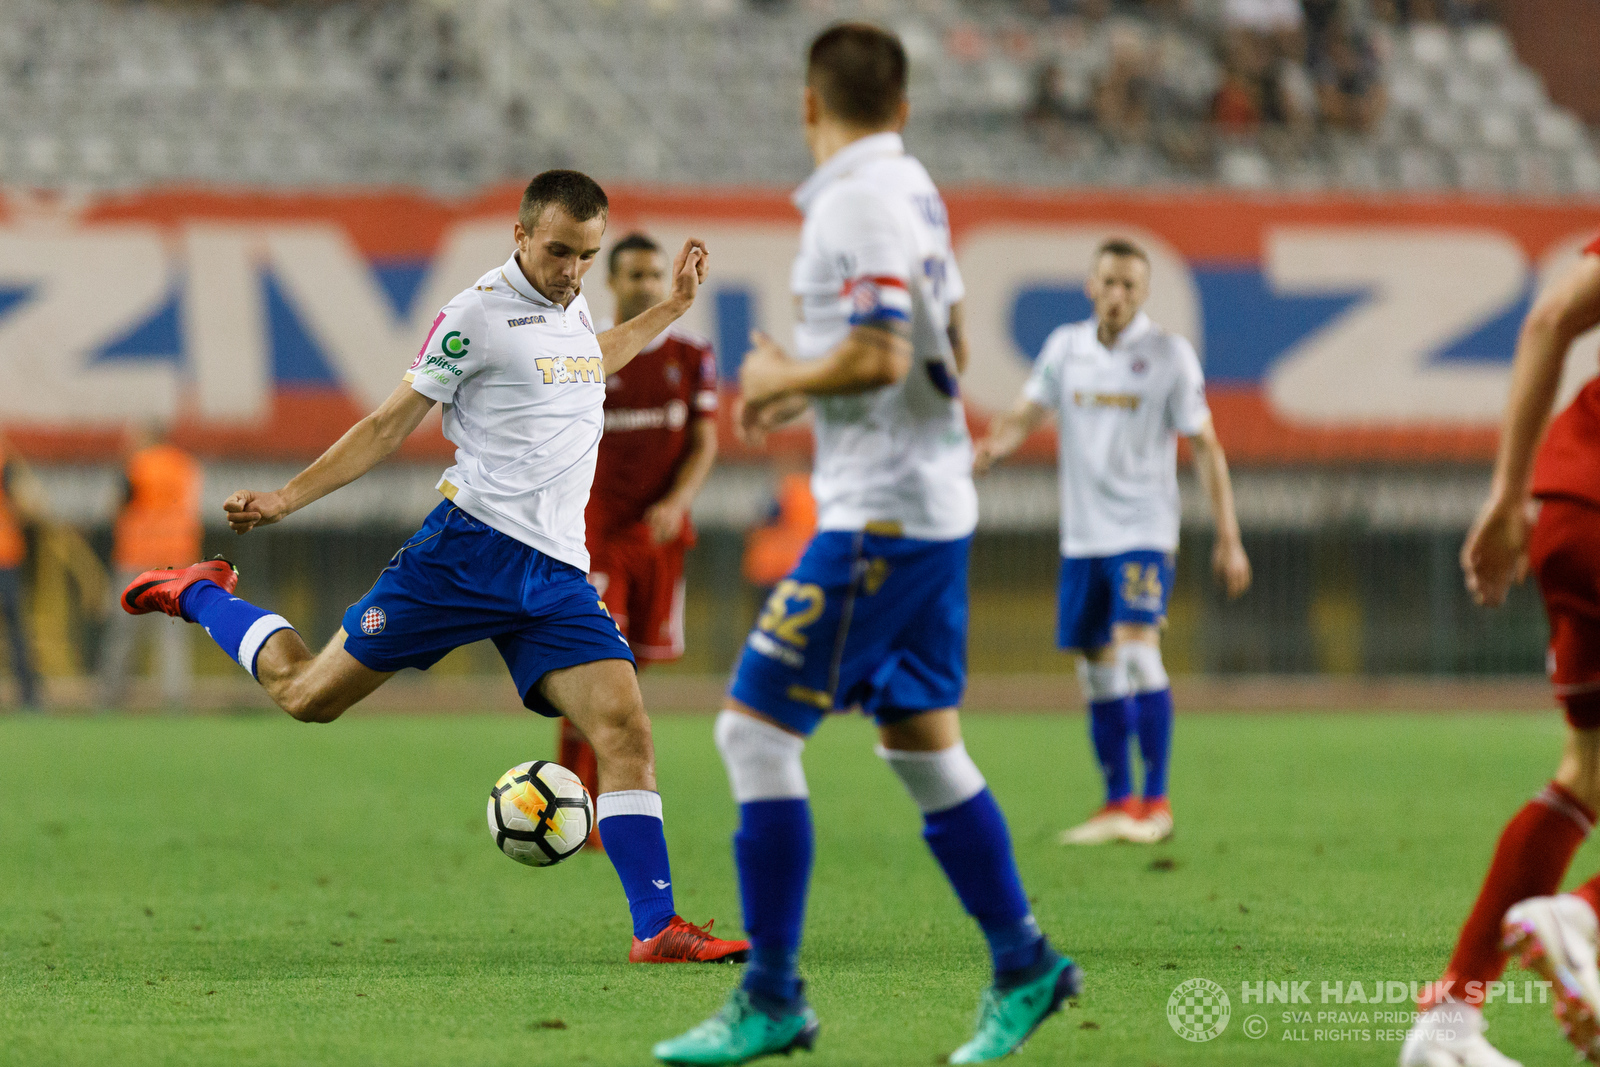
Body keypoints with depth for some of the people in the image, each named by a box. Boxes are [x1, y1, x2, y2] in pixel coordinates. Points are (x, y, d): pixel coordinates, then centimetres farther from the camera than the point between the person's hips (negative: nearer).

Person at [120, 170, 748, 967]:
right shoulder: (478, 315, -6)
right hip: (473, 544, -5)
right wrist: (287, 498, -8)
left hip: (557, 573, 6)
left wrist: (672, 308, 38)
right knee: (307, 694, -1)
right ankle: (200, 597, 27)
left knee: (625, 729, -12)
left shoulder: (570, 307, 16)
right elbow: (392, 424, -2)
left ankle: (655, 929, -12)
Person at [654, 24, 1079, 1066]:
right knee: (923, 743, 15)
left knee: (756, 729, -8)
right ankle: (1024, 966, 19)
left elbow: (880, 356, -24)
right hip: (934, 506, 10)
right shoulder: (914, 190, 13)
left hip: (881, 513, -10)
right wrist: (811, 388, 18)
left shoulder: (860, 200, -15)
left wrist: (786, 379, -8)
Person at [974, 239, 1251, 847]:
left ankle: (1156, 802, -14)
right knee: (1098, 670, 8)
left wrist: (1228, 538, -5)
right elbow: (1025, 415, 2)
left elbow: (1205, 447, -2)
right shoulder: (1065, 347, 6)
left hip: (1143, 529, -5)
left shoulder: (1169, 354, -4)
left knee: (1138, 649, -20)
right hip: (1082, 535, 5)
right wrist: (994, 446, -23)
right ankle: (1118, 804, 20)